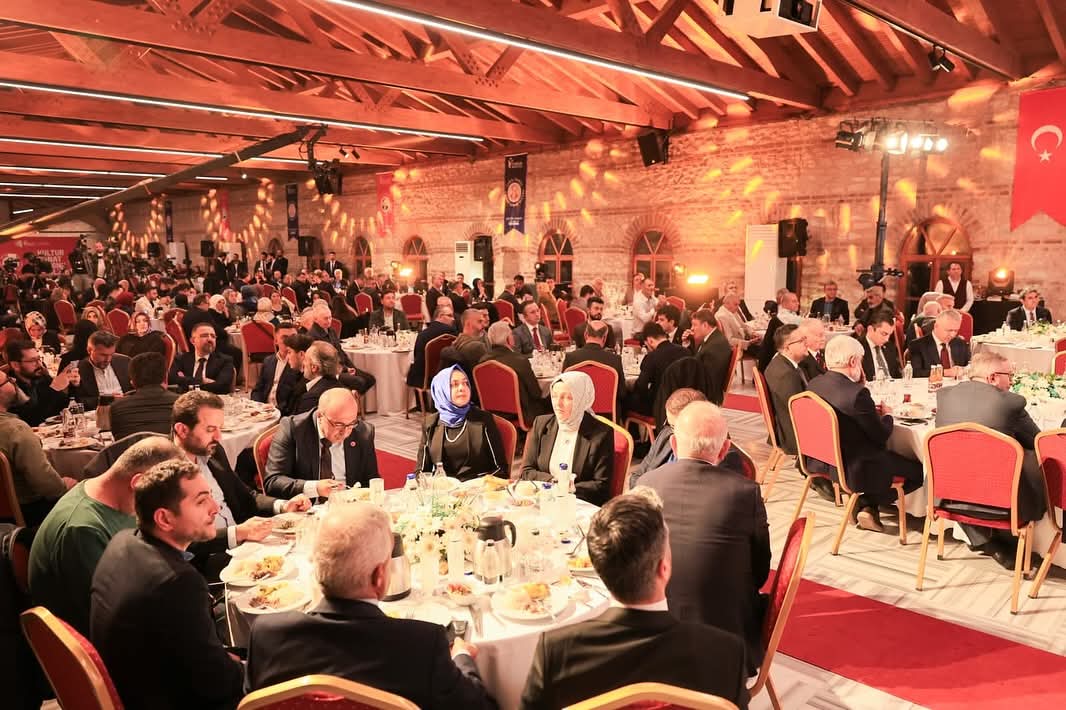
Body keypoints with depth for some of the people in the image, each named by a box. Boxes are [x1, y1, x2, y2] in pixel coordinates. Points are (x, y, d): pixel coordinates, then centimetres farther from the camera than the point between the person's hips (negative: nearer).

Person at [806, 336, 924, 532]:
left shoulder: (813, 384, -3)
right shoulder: (856, 393, -26)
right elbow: (881, 435, -15)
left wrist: (873, 413, 10)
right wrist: (886, 415, 5)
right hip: (853, 470, -8)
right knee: (919, 471, 9)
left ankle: (864, 504, 17)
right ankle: (868, 505, 13)